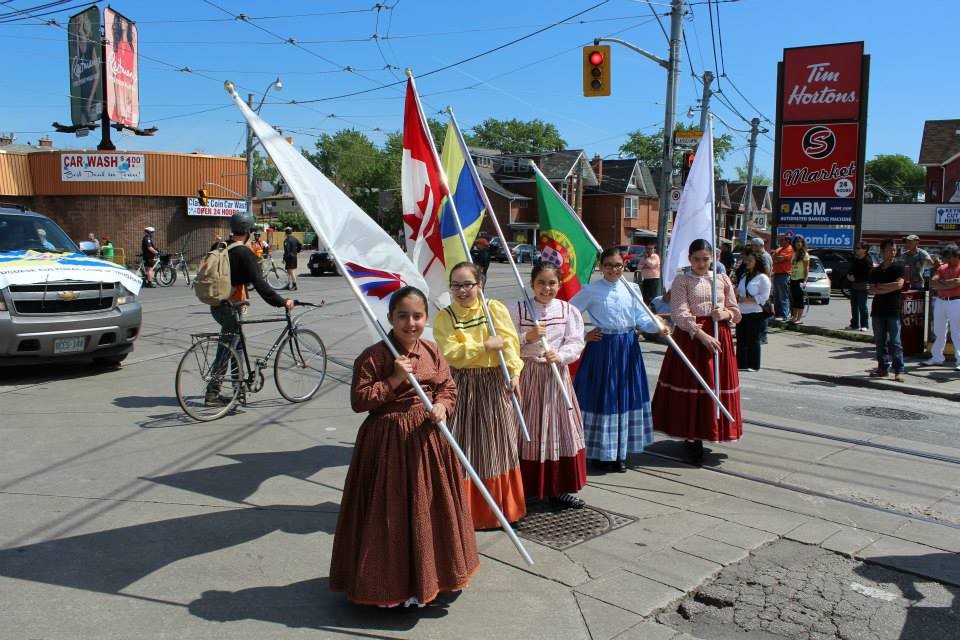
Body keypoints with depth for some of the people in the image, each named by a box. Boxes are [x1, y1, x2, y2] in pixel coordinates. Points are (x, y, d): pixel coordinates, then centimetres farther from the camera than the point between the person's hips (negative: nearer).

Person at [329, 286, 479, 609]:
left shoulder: (432, 351, 3)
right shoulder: (373, 356, -13)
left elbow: (449, 386, 10)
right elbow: (358, 400, -14)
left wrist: (442, 406, -11)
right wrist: (393, 380, -22)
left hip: (428, 438, 5)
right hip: (387, 441, -5)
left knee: (430, 507, 16)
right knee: (391, 513, 4)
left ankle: (429, 573, 36)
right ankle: (391, 583, 21)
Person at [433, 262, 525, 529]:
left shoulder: (495, 308, 0)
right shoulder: (444, 317, -2)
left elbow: (510, 341, -9)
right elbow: (450, 353, -13)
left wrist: (514, 373, -21)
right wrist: (484, 347, -18)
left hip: (495, 383, 1)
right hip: (463, 385, -1)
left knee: (498, 444, 10)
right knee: (464, 446, 3)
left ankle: (503, 505, 25)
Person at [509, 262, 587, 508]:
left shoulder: (568, 310, 2)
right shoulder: (517, 310, -3)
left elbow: (576, 343, -2)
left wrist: (559, 355, -20)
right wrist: (527, 337, -19)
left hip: (557, 375, 2)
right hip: (526, 375, -2)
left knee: (558, 429, 7)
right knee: (527, 431, 3)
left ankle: (557, 488, 19)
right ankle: (523, 487, 16)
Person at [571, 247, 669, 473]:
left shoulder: (632, 289, 5)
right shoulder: (591, 290, -7)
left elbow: (641, 317, 3)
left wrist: (656, 326, -15)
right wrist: (582, 336, -5)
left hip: (628, 348, 4)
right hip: (602, 347, -4)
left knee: (625, 397, 9)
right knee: (601, 397, 1)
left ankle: (619, 453, 22)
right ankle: (599, 453, 15)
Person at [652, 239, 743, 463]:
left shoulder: (723, 280, 11)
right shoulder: (682, 280, 0)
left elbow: (736, 312, 14)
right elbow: (680, 314, -12)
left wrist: (725, 313, -9)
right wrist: (702, 334, -22)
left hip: (720, 337, 4)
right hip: (690, 337, -4)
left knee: (716, 385, 5)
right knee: (689, 386, -4)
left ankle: (698, 435, 19)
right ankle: (692, 438, 6)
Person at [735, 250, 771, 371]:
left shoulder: (763, 278, -6)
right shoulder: (744, 276, 16)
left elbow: (763, 297, -13)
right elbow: (738, 292, 24)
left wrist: (746, 299, -17)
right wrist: (737, 297, 0)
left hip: (755, 314, -6)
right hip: (742, 313, 7)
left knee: (753, 340, -1)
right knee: (740, 339, 7)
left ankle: (753, 365, 7)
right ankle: (740, 363, 14)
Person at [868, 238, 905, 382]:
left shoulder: (898, 268, 1)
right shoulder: (876, 271, 11)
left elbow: (899, 284, -14)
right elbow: (872, 290, 0)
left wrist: (881, 286, -5)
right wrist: (889, 288, -11)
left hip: (893, 311, -4)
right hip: (878, 310, 4)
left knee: (895, 342, -5)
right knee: (880, 341, 8)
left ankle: (898, 371, -2)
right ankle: (883, 368, 16)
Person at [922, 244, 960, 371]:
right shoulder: (942, 268, 13)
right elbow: (932, 283, 2)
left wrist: (941, 282, -5)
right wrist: (950, 283, -11)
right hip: (940, 301, 6)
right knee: (939, 332, 13)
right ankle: (937, 357, 23)